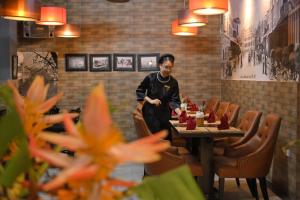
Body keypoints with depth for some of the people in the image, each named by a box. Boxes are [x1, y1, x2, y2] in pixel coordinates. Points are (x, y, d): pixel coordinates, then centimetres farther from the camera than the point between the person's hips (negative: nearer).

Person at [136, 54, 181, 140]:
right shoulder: (151, 78, -9)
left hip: (164, 114, 3)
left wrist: (180, 113, -22)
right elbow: (139, 91, 1)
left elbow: (174, 101, -6)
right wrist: (150, 100, -11)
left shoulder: (173, 82, -3)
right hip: (150, 113, -3)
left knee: (166, 139, 4)